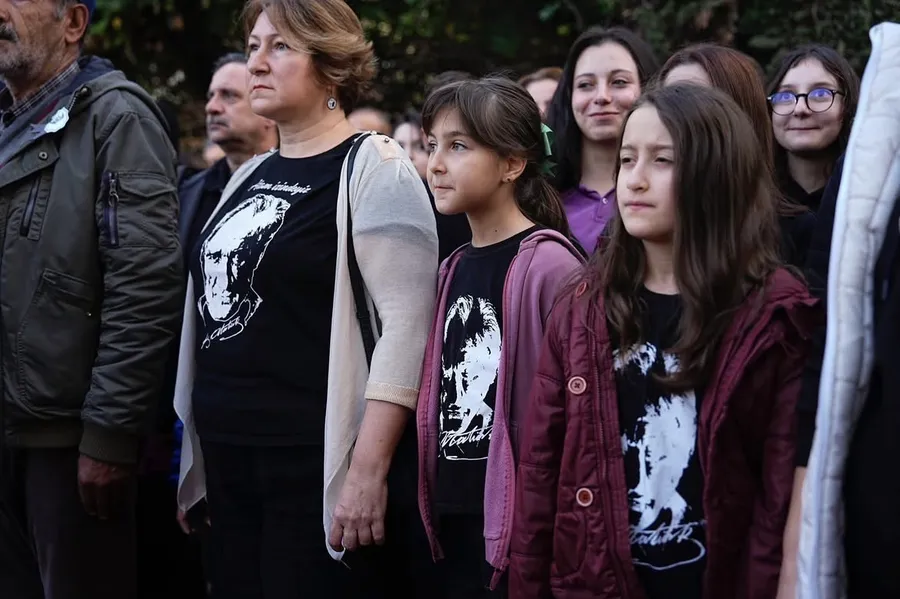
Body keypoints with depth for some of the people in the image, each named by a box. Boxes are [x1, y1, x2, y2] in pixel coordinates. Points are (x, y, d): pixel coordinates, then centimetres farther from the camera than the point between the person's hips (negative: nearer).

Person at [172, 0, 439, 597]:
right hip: (228, 461, 7)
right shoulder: (249, 177, 15)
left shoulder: (373, 168, -7)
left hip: (316, 467, -7)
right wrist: (195, 456, 16)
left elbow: (406, 326, -15)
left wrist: (368, 471, -21)